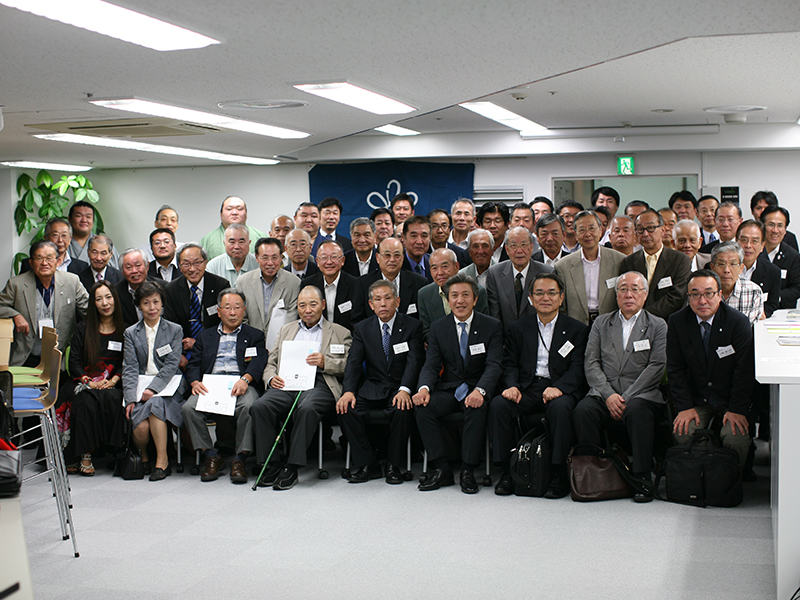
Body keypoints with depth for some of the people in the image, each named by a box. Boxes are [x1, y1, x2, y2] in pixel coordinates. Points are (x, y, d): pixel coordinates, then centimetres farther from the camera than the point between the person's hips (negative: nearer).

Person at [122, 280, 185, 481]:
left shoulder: (174, 330, 10)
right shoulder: (131, 333, 14)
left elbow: (171, 365, -2)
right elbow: (129, 369, 3)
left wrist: (152, 389, -16)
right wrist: (131, 398, -12)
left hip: (167, 388, -1)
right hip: (140, 390, 1)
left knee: (154, 403, -36)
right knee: (141, 427, -27)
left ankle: (162, 461, -26)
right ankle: (143, 456, 5)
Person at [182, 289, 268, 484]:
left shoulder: (254, 335, 21)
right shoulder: (205, 336, 28)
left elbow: (258, 362, 3)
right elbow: (193, 364, 16)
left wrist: (245, 380, -19)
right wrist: (195, 382, -7)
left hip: (241, 384, -2)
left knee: (248, 407, -36)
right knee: (188, 408, -28)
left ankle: (240, 459, -23)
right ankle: (211, 456, -12)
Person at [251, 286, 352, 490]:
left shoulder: (340, 333, 18)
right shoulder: (286, 330, 30)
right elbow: (271, 363, 25)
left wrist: (325, 362, -10)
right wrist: (271, 378, 2)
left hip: (318, 384, -3)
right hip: (286, 383, 4)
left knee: (307, 408, -38)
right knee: (259, 406, -28)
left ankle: (292, 468, -31)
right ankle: (270, 465, -20)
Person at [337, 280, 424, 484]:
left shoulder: (412, 326, 2)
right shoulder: (362, 328, 9)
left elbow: (414, 361, -11)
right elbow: (354, 362, -2)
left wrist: (405, 390, -29)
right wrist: (348, 391, -21)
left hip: (399, 389, -2)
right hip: (372, 388, 3)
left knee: (403, 410, -34)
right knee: (345, 409, -24)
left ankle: (393, 466, -14)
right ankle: (367, 465, -11)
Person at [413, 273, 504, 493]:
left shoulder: (492, 326, -1)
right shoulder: (438, 328, 7)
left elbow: (494, 365, -11)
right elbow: (431, 365, 0)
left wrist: (480, 390, -32)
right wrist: (424, 388, -24)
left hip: (476, 388, -3)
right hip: (448, 390, 3)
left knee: (477, 408, -35)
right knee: (422, 407, -26)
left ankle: (468, 471, -23)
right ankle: (441, 469, -18)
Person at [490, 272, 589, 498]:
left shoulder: (577, 329, 9)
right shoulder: (519, 328, 16)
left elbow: (577, 368, -2)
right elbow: (510, 364, 11)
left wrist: (559, 387, -22)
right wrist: (512, 386, -12)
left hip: (559, 390, -2)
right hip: (527, 388, 3)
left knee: (559, 408, -36)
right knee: (498, 404, -26)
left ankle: (559, 476, -25)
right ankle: (507, 472, -19)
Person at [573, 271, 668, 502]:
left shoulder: (658, 326, 10)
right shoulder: (601, 323, 17)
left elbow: (657, 368, -2)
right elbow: (591, 364, 7)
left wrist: (627, 399, -13)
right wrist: (609, 395, -10)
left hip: (642, 395, -2)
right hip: (604, 394, 2)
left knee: (637, 411, -36)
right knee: (583, 410, -29)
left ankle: (643, 478, -26)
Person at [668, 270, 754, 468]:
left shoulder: (738, 322, -10)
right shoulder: (677, 322, -4)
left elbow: (744, 369, -10)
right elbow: (675, 369, -1)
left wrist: (737, 409, -16)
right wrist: (684, 407, -11)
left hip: (730, 400, -1)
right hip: (696, 400, 2)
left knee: (736, 436, -26)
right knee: (683, 433, -24)